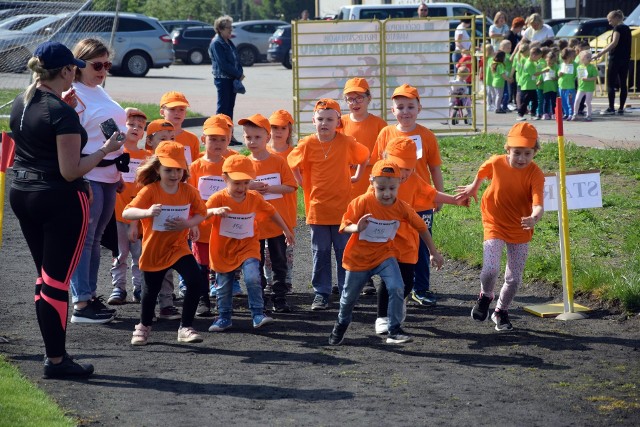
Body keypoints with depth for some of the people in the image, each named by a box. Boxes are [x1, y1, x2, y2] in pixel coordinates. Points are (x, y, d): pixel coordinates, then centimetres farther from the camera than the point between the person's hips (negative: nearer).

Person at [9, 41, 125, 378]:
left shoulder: (20, 104, 6)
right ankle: (56, 361, 5)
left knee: (44, 277, 16)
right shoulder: (62, 113, -18)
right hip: (59, 200, -8)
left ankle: (53, 352, 22)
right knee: (57, 281, -1)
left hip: (21, 194, 8)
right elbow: (71, 171, -20)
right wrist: (105, 150, -8)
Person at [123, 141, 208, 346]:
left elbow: (201, 213, 6)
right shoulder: (150, 191, -15)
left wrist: (188, 223, -15)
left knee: (196, 282, -17)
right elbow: (126, 213, -22)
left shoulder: (188, 191, -6)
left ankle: (186, 328, -3)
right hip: (154, 250, -1)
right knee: (151, 290, 13)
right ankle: (144, 327, 41)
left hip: (178, 248, 2)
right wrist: (147, 212, -41)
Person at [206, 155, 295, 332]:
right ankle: (224, 317, 27)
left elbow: (271, 212, 13)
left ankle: (258, 314, -15)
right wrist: (214, 211, -47)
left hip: (248, 247, 0)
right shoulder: (218, 198, -13)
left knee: (253, 279, -21)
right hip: (224, 250, 0)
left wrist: (286, 231, 21)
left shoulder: (254, 198, -2)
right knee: (223, 287, 10)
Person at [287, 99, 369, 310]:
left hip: (343, 207, -1)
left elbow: (365, 156, 13)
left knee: (345, 252, 5)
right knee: (320, 253, 6)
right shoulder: (307, 144, -4)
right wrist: (302, 183, 7)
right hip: (317, 209, 1)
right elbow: (292, 162, 13)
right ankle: (321, 293, 12)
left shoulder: (346, 142, -5)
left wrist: (357, 176, 11)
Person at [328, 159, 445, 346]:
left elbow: (421, 228, 0)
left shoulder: (402, 208, -14)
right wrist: (357, 228, -40)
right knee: (349, 297, 16)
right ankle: (341, 325, 46)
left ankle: (394, 331, -12)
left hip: (385, 255, 1)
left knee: (396, 288, -23)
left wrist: (433, 252, 5)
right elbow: (345, 226, -18)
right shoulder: (363, 202, -22)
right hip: (358, 258, -1)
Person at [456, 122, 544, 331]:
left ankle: (501, 311, 33)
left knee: (514, 278, 7)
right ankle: (485, 297, 13)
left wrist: (535, 217, -53)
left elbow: (538, 204, -31)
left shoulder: (535, 174, -19)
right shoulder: (497, 163, -13)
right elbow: (482, 171, 12)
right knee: (490, 269, -19)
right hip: (495, 225, 0)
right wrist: (473, 188, 28)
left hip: (521, 230, 0)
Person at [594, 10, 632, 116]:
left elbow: (614, 43, -22)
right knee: (623, 84, 6)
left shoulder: (618, 28, -10)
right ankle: (621, 108, 6)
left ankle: (611, 108, -7)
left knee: (610, 84, -4)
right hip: (626, 59, 8)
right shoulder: (627, 29, 15)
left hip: (616, 59, -8)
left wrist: (600, 54, -26)